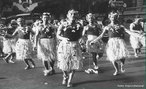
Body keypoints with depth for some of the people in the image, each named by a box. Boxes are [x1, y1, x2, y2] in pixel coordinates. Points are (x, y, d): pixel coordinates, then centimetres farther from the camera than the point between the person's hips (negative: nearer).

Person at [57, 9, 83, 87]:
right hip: (65, 45, -1)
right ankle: (65, 76, 33)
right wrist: (63, 38, -14)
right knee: (63, 63, 1)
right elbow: (58, 35, 2)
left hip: (75, 45, 1)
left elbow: (80, 35, 14)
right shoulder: (63, 25, -2)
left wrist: (77, 38, -4)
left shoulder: (78, 25, 3)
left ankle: (70, 81, 17)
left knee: (74, 63, 0)